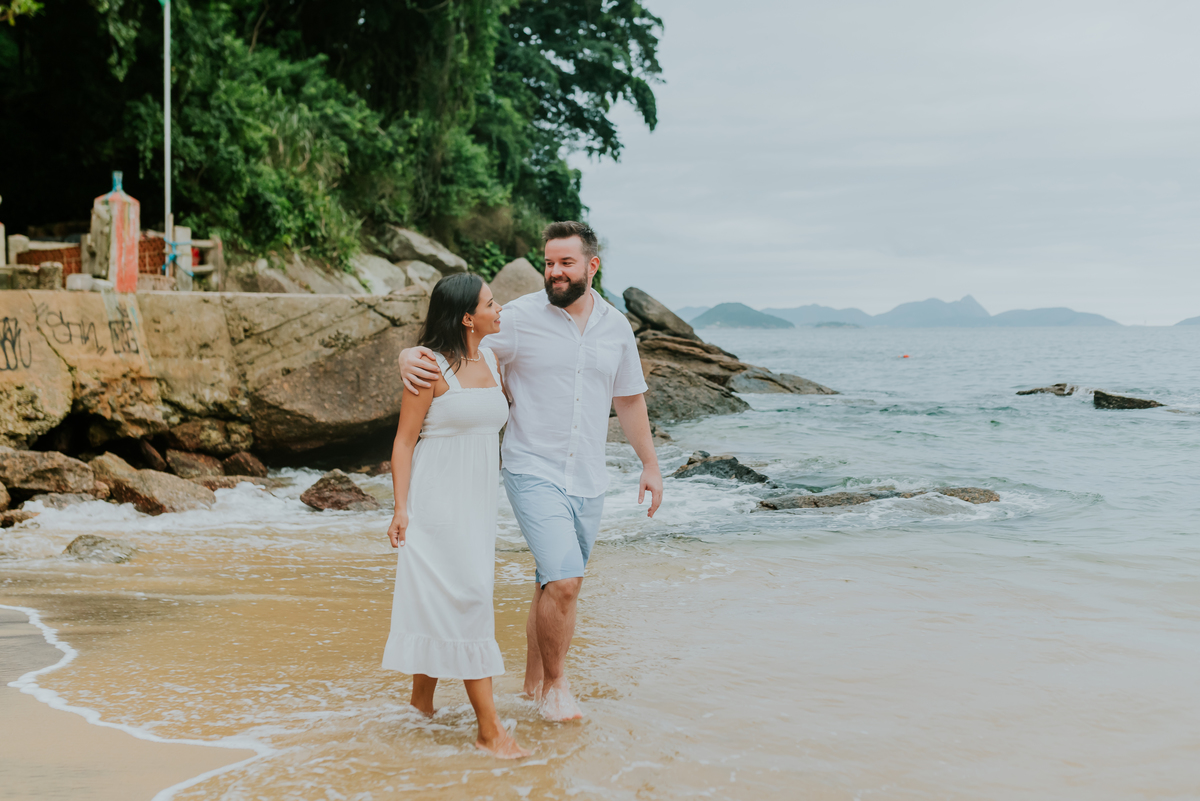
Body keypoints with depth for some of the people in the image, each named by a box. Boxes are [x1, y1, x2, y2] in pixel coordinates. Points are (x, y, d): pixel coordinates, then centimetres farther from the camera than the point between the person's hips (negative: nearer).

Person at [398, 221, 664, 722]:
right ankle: (555, 683, 4)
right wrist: (410, 357, -32)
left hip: (588, 480, 5)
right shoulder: (520, 318, -9)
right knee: (563, 581, -16)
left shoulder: (616, 327, 6)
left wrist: (649, 464, 18)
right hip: (534, 473, -5)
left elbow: (628, 398, 17)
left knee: (555, 583, 14)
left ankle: (534, 681, 30)